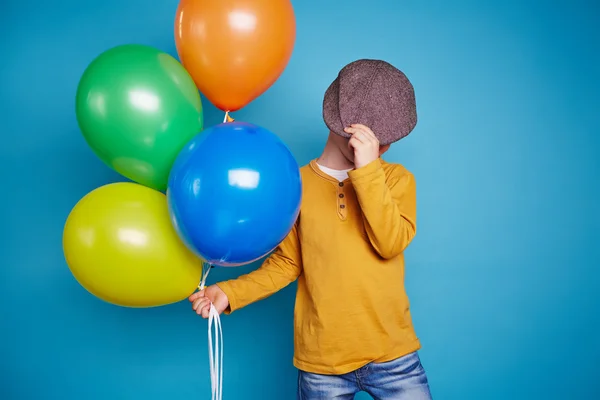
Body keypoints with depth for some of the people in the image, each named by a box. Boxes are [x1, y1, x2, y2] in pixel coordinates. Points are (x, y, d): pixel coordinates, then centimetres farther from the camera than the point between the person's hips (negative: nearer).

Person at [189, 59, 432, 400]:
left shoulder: (397, 178, 0)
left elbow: (391, 244, -15)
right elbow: (285, 264, 1)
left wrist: (368, 169, -21)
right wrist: (230, 293, -11)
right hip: (322, 361, 0)